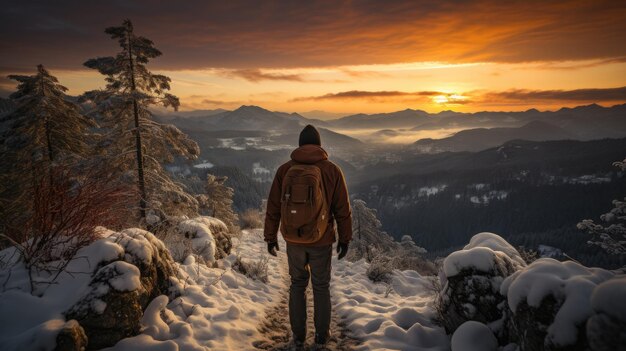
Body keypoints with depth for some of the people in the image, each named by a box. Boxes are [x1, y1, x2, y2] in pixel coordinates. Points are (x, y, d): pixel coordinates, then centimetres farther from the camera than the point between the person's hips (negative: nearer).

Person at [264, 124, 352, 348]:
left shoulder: (285, 170, -6)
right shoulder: (332, 170, -8)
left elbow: (273, 207, -2)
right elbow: (343, 210, -5)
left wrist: (270, 237, 9)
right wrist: (345, 239, 6)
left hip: (293, 240, 1)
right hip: (322, 241, -1)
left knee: (298, 284, 20)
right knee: (321, 286, 18)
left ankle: (298, 335, 27)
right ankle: (321, 335, 29)